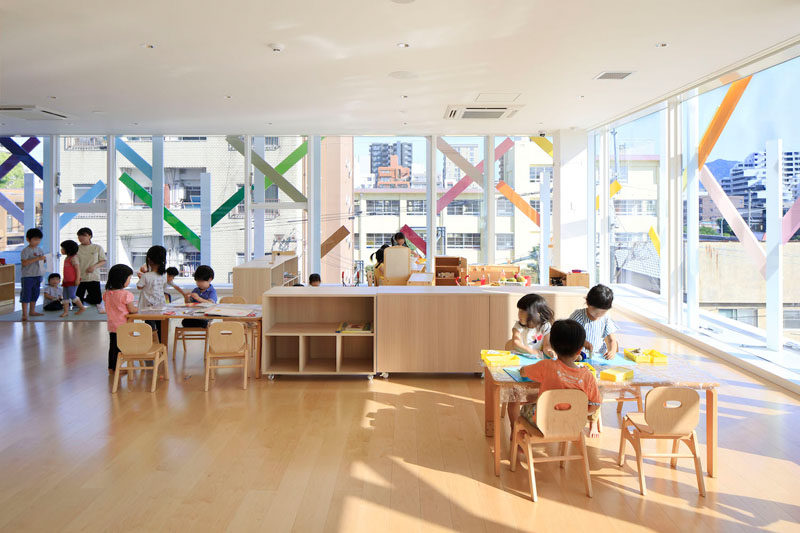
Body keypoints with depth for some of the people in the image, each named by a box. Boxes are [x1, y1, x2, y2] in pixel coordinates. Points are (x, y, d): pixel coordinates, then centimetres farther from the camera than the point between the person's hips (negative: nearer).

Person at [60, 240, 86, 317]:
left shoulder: (73, 258, -12)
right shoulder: (66, 258, 16)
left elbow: (77, 268, -17)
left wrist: (77, 279, -21)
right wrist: (63, 279, 24)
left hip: (73, 281, -9)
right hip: (66, 281, 9)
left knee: (72, 295, -9)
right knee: (65, 296, 6)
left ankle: (82, 307, 5)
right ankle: (66, 311, 10)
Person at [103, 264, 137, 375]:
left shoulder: (107, 293, 2)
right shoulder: (125, 294, -19)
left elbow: (108, 308, 11)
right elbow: (132, 310, -15)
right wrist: (137, 308, 7)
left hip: (111, 325, 7)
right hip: (122, 326, -7)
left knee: (112, 347, 16)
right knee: (120, 347, 3)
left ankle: (111, 368, 25)